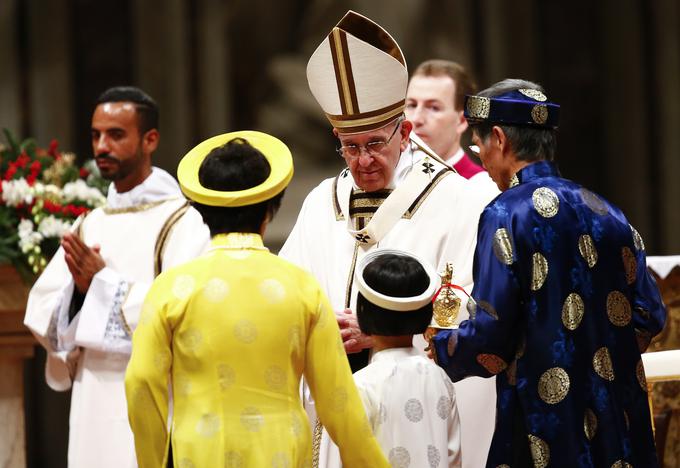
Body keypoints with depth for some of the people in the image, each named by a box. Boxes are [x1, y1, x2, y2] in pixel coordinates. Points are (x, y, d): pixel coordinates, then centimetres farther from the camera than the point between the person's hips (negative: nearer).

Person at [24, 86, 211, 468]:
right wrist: (77, 289, -11)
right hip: (93, 411, 6)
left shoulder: (181, 221, -4)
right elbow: (41, 316, 9)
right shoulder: (89, 226, 15)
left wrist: (103, 283, -15)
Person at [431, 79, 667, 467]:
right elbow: (650, 317, 10)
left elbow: (489, 337, -16)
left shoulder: (507, 214, -11)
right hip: (618, 423, 6)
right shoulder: (606, 213, 8)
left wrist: (435, 347, 3)